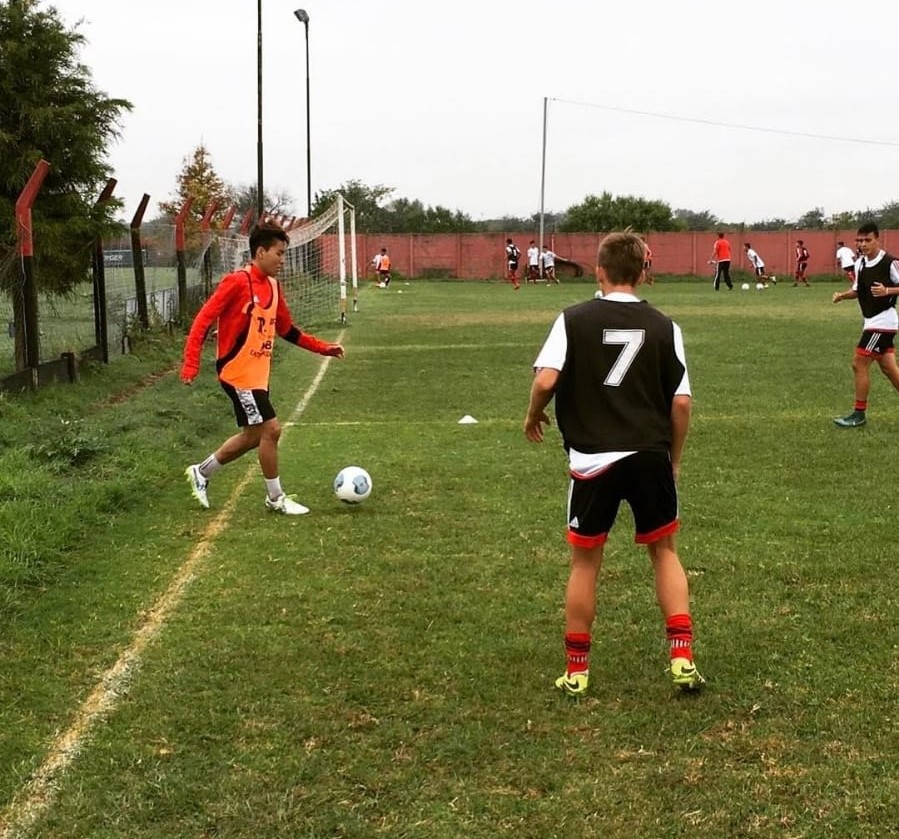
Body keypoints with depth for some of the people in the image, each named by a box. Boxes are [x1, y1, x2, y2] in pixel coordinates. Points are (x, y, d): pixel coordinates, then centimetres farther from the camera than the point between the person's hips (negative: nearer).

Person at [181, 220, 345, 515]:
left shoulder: (273, 286, 8)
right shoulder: (237, 282, -16)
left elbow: (287, 330, 19)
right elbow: (202, 321, -18)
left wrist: (324, 348, 13)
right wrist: (191, 365, -25)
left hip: (258, 373, 9)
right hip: (238, 372, -9)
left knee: (253, 435, 13)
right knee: (270, 429, -7)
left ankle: (201, 472, 31)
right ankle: (276, 498, 8)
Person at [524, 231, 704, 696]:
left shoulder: (574, 319, -3)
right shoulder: (663, 326, 3)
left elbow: (545, 379, -14)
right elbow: (681, 402, 2)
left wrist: (533, 416, 6)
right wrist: (673, 459, 15)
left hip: (593, 460, -1)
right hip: (650, 456, 2)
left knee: (585, 561, 12)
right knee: (664, 551, 18)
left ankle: (576, 670, 18)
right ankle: (682, 657, 10)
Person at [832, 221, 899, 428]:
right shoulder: (860, 264, 7)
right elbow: (857, 290, 16)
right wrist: (842, 295, -3)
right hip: (872, 321, 8)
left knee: (859, 364, -6)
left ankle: (859, 414, 4)